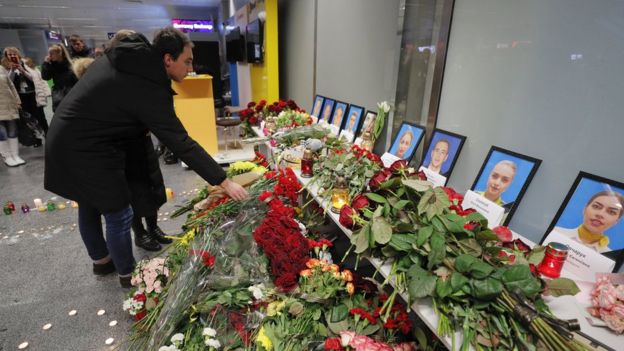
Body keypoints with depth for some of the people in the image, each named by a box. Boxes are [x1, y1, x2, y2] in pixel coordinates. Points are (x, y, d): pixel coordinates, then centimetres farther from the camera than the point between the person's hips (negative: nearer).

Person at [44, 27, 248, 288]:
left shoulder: (122, 58, 3)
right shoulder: (148, 87, -24)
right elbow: (181, 143, -28)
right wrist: (223, 181, -27)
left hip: (65, 139, 10)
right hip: (86, 152, -10)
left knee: (89, 207, 23)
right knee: (118, 215, 5)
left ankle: (101, 261, 44)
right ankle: (127, 274, 25)